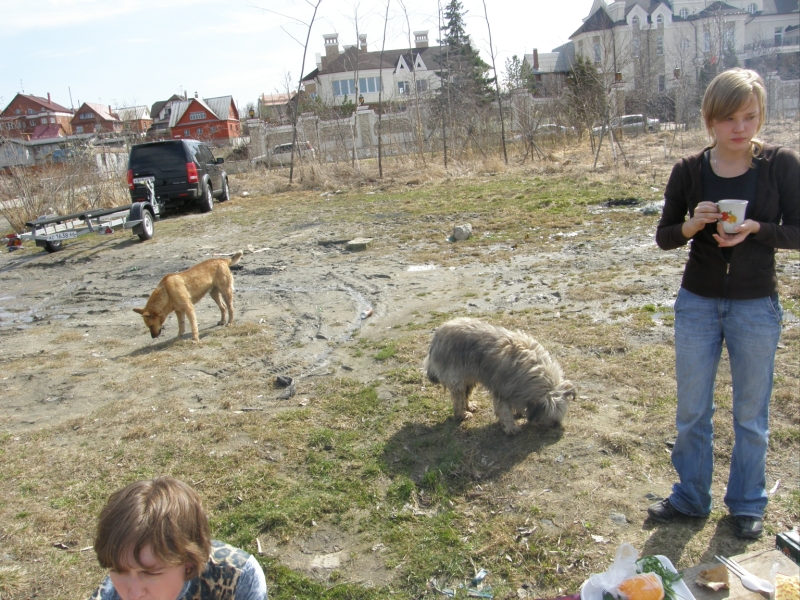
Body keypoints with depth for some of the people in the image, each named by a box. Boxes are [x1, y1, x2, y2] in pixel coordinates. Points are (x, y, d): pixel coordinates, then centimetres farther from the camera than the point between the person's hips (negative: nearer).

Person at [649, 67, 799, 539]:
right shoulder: (689, 171, -4)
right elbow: (664, 237, 1)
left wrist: (754, 229, -24)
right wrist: (693, 224, -20)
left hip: (757, 306, -1)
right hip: (697, 304, 2)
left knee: (752, 413, 12)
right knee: (692, 409, 11)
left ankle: (748, 504, 32)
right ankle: (691, 496, 31)